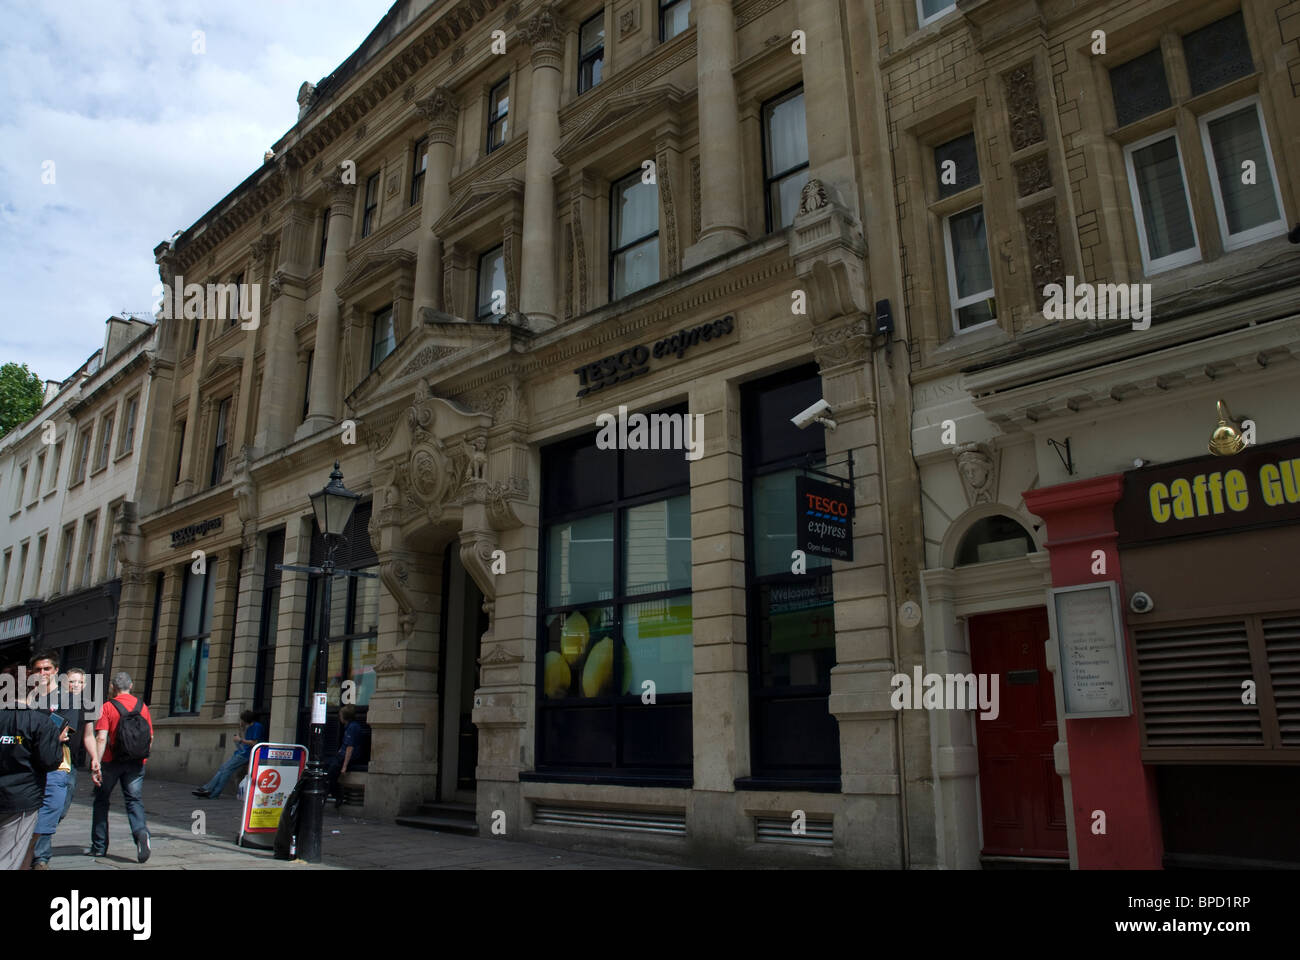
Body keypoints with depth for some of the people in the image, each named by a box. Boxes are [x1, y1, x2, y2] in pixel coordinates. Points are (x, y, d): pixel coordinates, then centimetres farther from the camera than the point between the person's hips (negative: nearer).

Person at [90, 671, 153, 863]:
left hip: (112, 761, -2)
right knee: (134, 799, 3)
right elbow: (151, 737, 10)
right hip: (136, 762, 2)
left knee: (102, 800, 15)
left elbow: (101, 738, -16)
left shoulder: (107, 707, -7)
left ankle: (99, 845, 20)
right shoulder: (142, 706, 5)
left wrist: (96, 762, -17)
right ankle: (141, 832, -24)